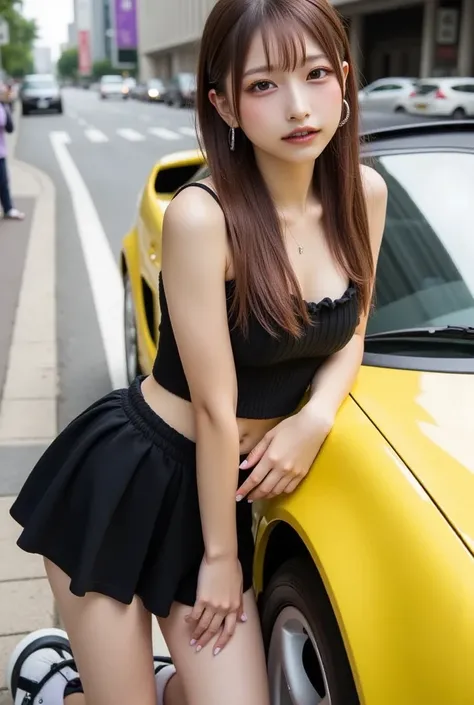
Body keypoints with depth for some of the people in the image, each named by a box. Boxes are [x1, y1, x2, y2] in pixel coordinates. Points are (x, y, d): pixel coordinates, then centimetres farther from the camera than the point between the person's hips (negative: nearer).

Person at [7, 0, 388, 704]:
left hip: (215, 486, 6)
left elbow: (349, 333, 8)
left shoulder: (363, 194, -3)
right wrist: (220, 554, -9)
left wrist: (317, 416, -12)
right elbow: (214, 404, -18)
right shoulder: (203, 216, -23)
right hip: (123, 476, -5)